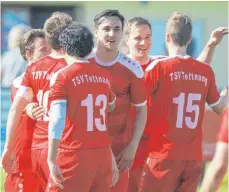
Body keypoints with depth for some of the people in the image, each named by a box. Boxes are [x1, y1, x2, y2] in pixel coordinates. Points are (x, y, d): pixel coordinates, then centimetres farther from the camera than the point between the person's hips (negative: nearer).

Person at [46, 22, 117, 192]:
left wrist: (52, 160, -19)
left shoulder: (62, 77, -6)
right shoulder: (105, 76, 10)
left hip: (74, 155, -5)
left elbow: (57, 120, -16)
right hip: (104, 154, 5)